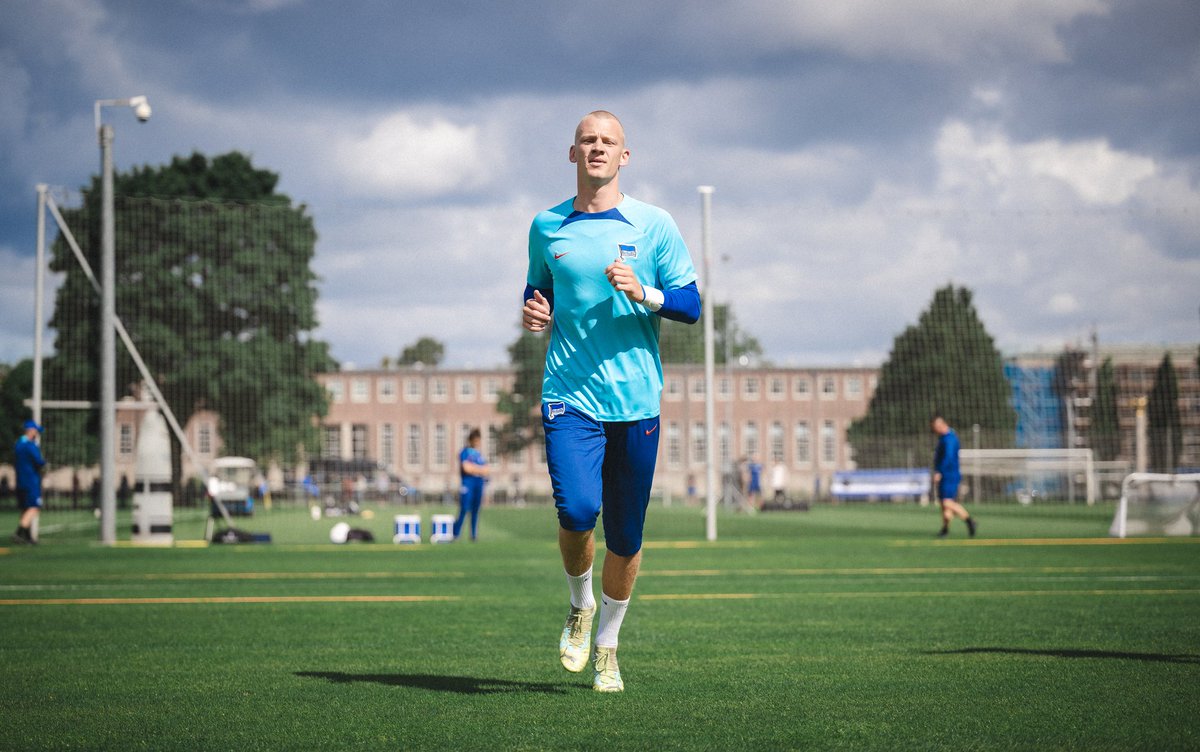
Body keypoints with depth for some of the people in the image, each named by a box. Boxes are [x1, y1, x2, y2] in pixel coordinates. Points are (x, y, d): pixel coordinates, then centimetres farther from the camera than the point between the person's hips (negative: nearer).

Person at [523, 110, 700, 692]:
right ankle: (580, 606, 10)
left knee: (625, 537, 4)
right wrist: (536, 312, 0)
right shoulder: (547, 227, 8)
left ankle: (607, 645, 25)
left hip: (637, 401, 0)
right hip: (569, 397, 0)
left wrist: (644, 293, -15)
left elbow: (690, 306, 4)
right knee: (577, 511, -20)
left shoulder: (654, 225, 3)